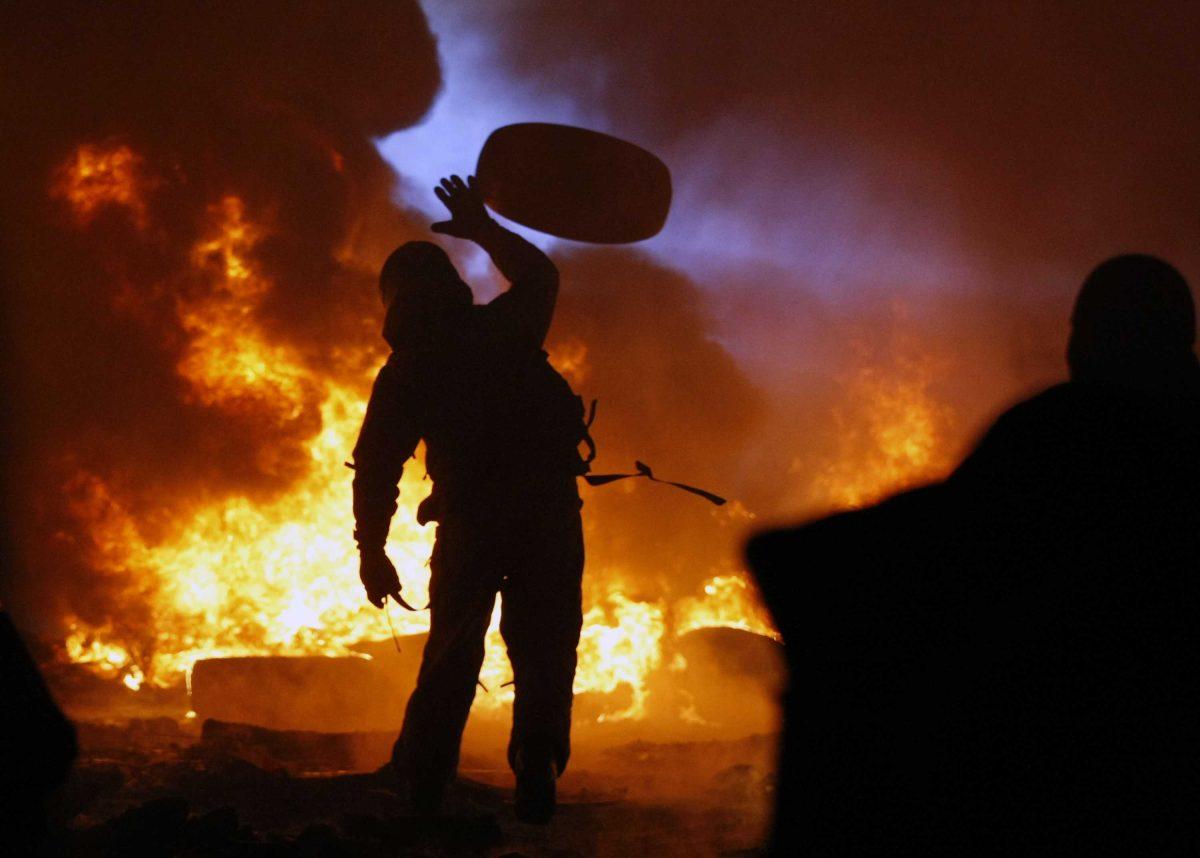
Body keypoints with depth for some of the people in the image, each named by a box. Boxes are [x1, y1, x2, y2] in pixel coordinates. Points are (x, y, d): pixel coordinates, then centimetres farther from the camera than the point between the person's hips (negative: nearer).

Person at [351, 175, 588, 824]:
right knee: (544, 649, 5)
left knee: (452, 655, 11)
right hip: (550, 514, 0)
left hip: (470, 524, 0)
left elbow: (376, 468, 2)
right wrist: (484, 230, 40)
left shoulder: (404, 373, 6)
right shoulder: (506, 328, 9)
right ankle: (536, 778, -8)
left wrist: (372, 551, 7)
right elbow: (540, 275, 31)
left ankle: (420, 783, 5)